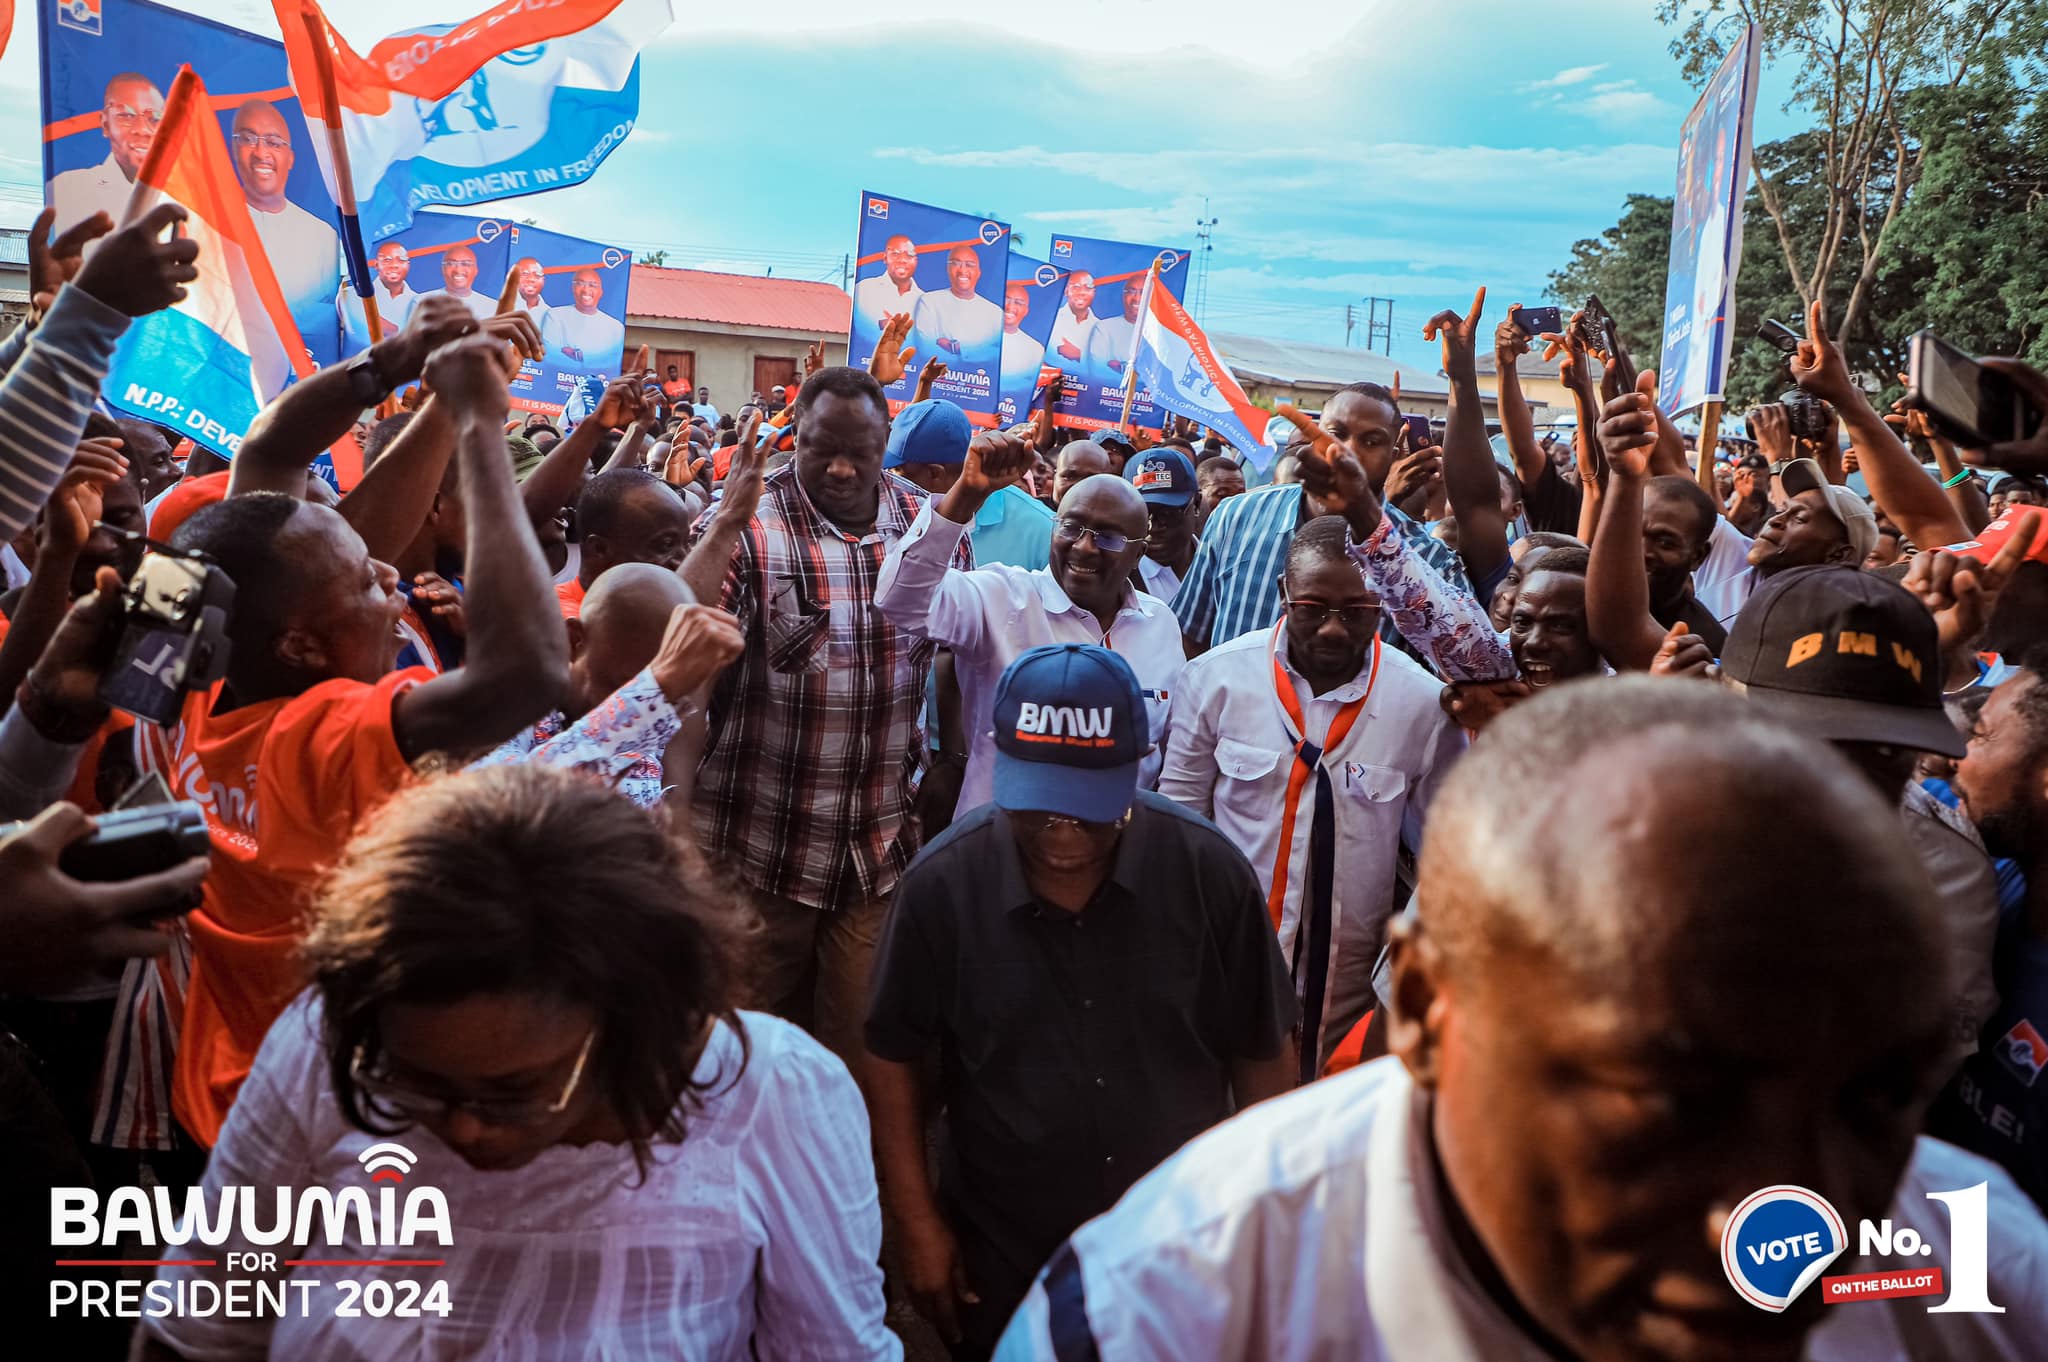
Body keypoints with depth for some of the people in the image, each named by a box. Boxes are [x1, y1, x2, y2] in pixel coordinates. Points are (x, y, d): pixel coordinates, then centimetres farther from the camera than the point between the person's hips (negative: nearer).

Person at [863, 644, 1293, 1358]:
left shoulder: (1210, 871, -17)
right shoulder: (942, 884, -18)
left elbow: (1263, 1055, -4)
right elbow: (892, 1057, -4)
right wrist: (918, 1223, -3)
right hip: (1001, 1264, 0)